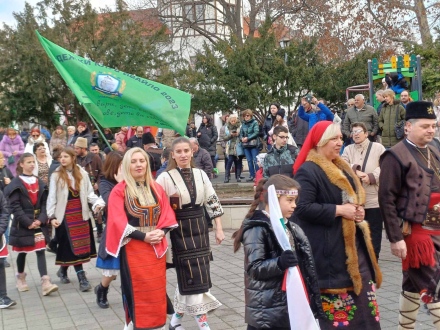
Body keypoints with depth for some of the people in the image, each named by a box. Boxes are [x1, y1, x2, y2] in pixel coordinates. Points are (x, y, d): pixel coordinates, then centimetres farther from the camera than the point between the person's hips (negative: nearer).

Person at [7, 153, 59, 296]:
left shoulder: (40, 183, 10)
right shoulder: (16, 184, -5)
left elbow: (44, 204, 7)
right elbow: (15, 206, -11)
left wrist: (41, 220, -9)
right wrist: (28, 222, -16)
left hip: (39, 223, 3)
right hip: (22, 224, -3)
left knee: (41, 251, -6)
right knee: (22, 252, 10)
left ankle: (45, 282, -13)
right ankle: (20, 277, 32)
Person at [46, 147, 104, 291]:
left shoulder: (82, 174, 2)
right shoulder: (56, 175, -3)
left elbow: (90, 193, 0)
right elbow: (52, 197, -2)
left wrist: (98, 203, -18)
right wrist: (52, 216, -9)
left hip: (81, 213, 3)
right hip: (65, 214, -3)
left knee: (81, 244, 9)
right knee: (73, 246, -5)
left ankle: (63, 270, 31)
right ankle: (82, 277, -4)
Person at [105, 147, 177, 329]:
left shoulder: (156, 188, 9)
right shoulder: (119, 191, -7)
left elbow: (167, 213, 8)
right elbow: (118, 222, -12)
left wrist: (162, 231, -11)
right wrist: (143, 236, -18)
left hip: (156, 246, 5)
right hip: (133, 247, -4)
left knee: (157, 290, 9)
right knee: (138, 290, 1)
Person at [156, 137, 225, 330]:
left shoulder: (200, 175, 6)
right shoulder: (165, 178, -8)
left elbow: (212, 202, 8)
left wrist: (219, 228, 6)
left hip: (199, 228, 4)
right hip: (180, 231, -4)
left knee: (188, 275, 9)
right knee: (193, 276, -3)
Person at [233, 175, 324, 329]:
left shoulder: (291, 228, 12)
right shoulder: (257, 229, -13)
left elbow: (304, 263, 21)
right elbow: (254, 268, -19)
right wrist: (279, 263, -35)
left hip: (290, 307, 8)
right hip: (266, 312, -8)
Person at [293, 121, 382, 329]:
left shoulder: (341, 168, 15)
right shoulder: (308, 171, -13)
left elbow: (354, 197, 25)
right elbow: (303, 208, -22)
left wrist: (357, 210, 3)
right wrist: (338, 210, -19)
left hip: (353, 244, 9)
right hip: (328, 247, -9)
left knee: (362, 292, 11)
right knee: (335, 294, -3)